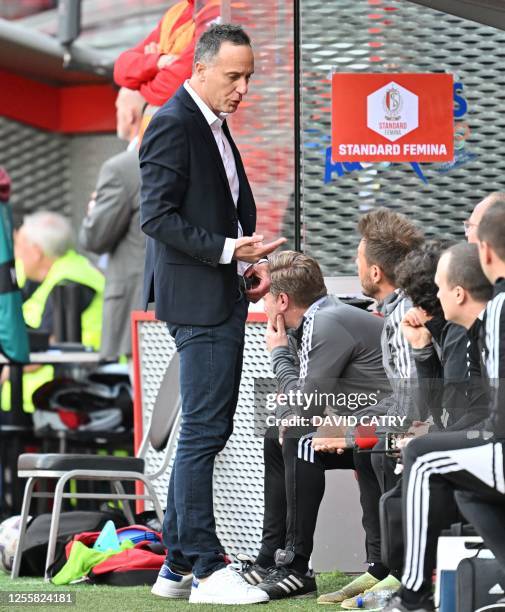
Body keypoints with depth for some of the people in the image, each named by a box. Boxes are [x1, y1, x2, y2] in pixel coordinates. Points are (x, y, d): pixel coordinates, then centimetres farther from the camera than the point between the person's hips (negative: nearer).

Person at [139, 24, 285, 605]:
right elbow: (156, 215, -18)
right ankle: (205, 568, -4)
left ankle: (178, 565, 18)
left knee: (206, 430, 12)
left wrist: (250, 260, 10)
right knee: (204, 431, -8)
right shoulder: (172, 124, -13)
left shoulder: (214, 126, 17)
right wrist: (228, 250, -22)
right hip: (198, 299, -10)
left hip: (224, 296, 10)